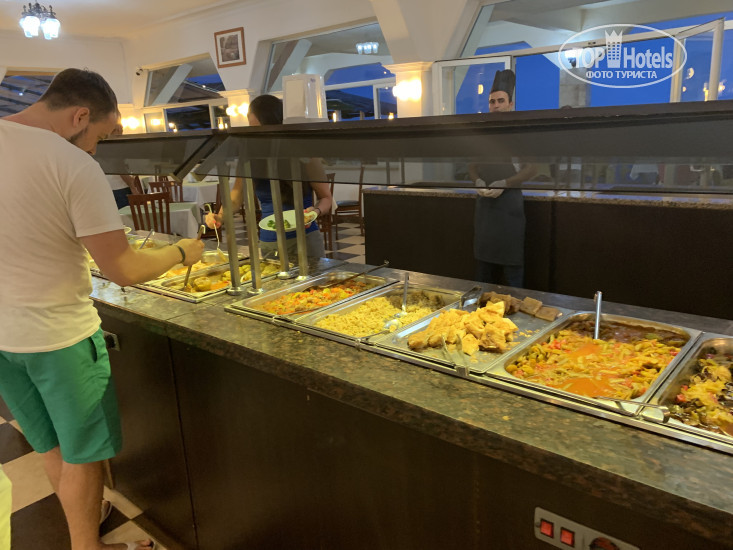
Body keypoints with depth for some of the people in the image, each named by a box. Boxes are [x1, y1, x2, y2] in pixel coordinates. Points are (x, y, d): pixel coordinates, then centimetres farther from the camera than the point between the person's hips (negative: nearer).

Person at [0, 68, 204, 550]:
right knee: (81, 456, 14)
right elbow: (123, 270, -21)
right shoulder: (75, 166, -21)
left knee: (52, 447, 24)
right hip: (59, 336, -7)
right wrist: (182, 252, -5)